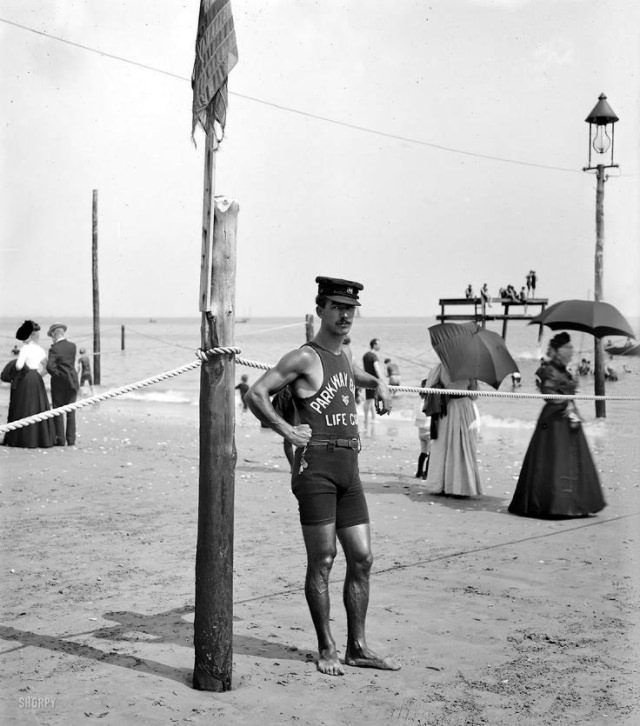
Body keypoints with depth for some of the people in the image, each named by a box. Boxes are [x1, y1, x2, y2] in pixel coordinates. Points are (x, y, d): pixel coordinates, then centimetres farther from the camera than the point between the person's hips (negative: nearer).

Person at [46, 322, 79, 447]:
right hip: (72, 382, 4)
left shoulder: (54, 349, -14)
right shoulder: (72, 346, 1)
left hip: (59, 382, -4)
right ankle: (71, 439, 9)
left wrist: (57, 374, -8)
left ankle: (60, 439, 5)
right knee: (71, 412, 9)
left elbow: (50, 366, -24)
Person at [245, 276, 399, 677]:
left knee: (362, 559, 7)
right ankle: (327, 649, 9)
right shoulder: (304, 358, -5)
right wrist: (286, 430, -11)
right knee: (322, 561, -2)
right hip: (317, 464, -7)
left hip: (350, 468, 8)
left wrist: (380, 384, 23)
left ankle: (357, 647, 16)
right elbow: (256, 394, -9)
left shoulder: (345, 354, 19)